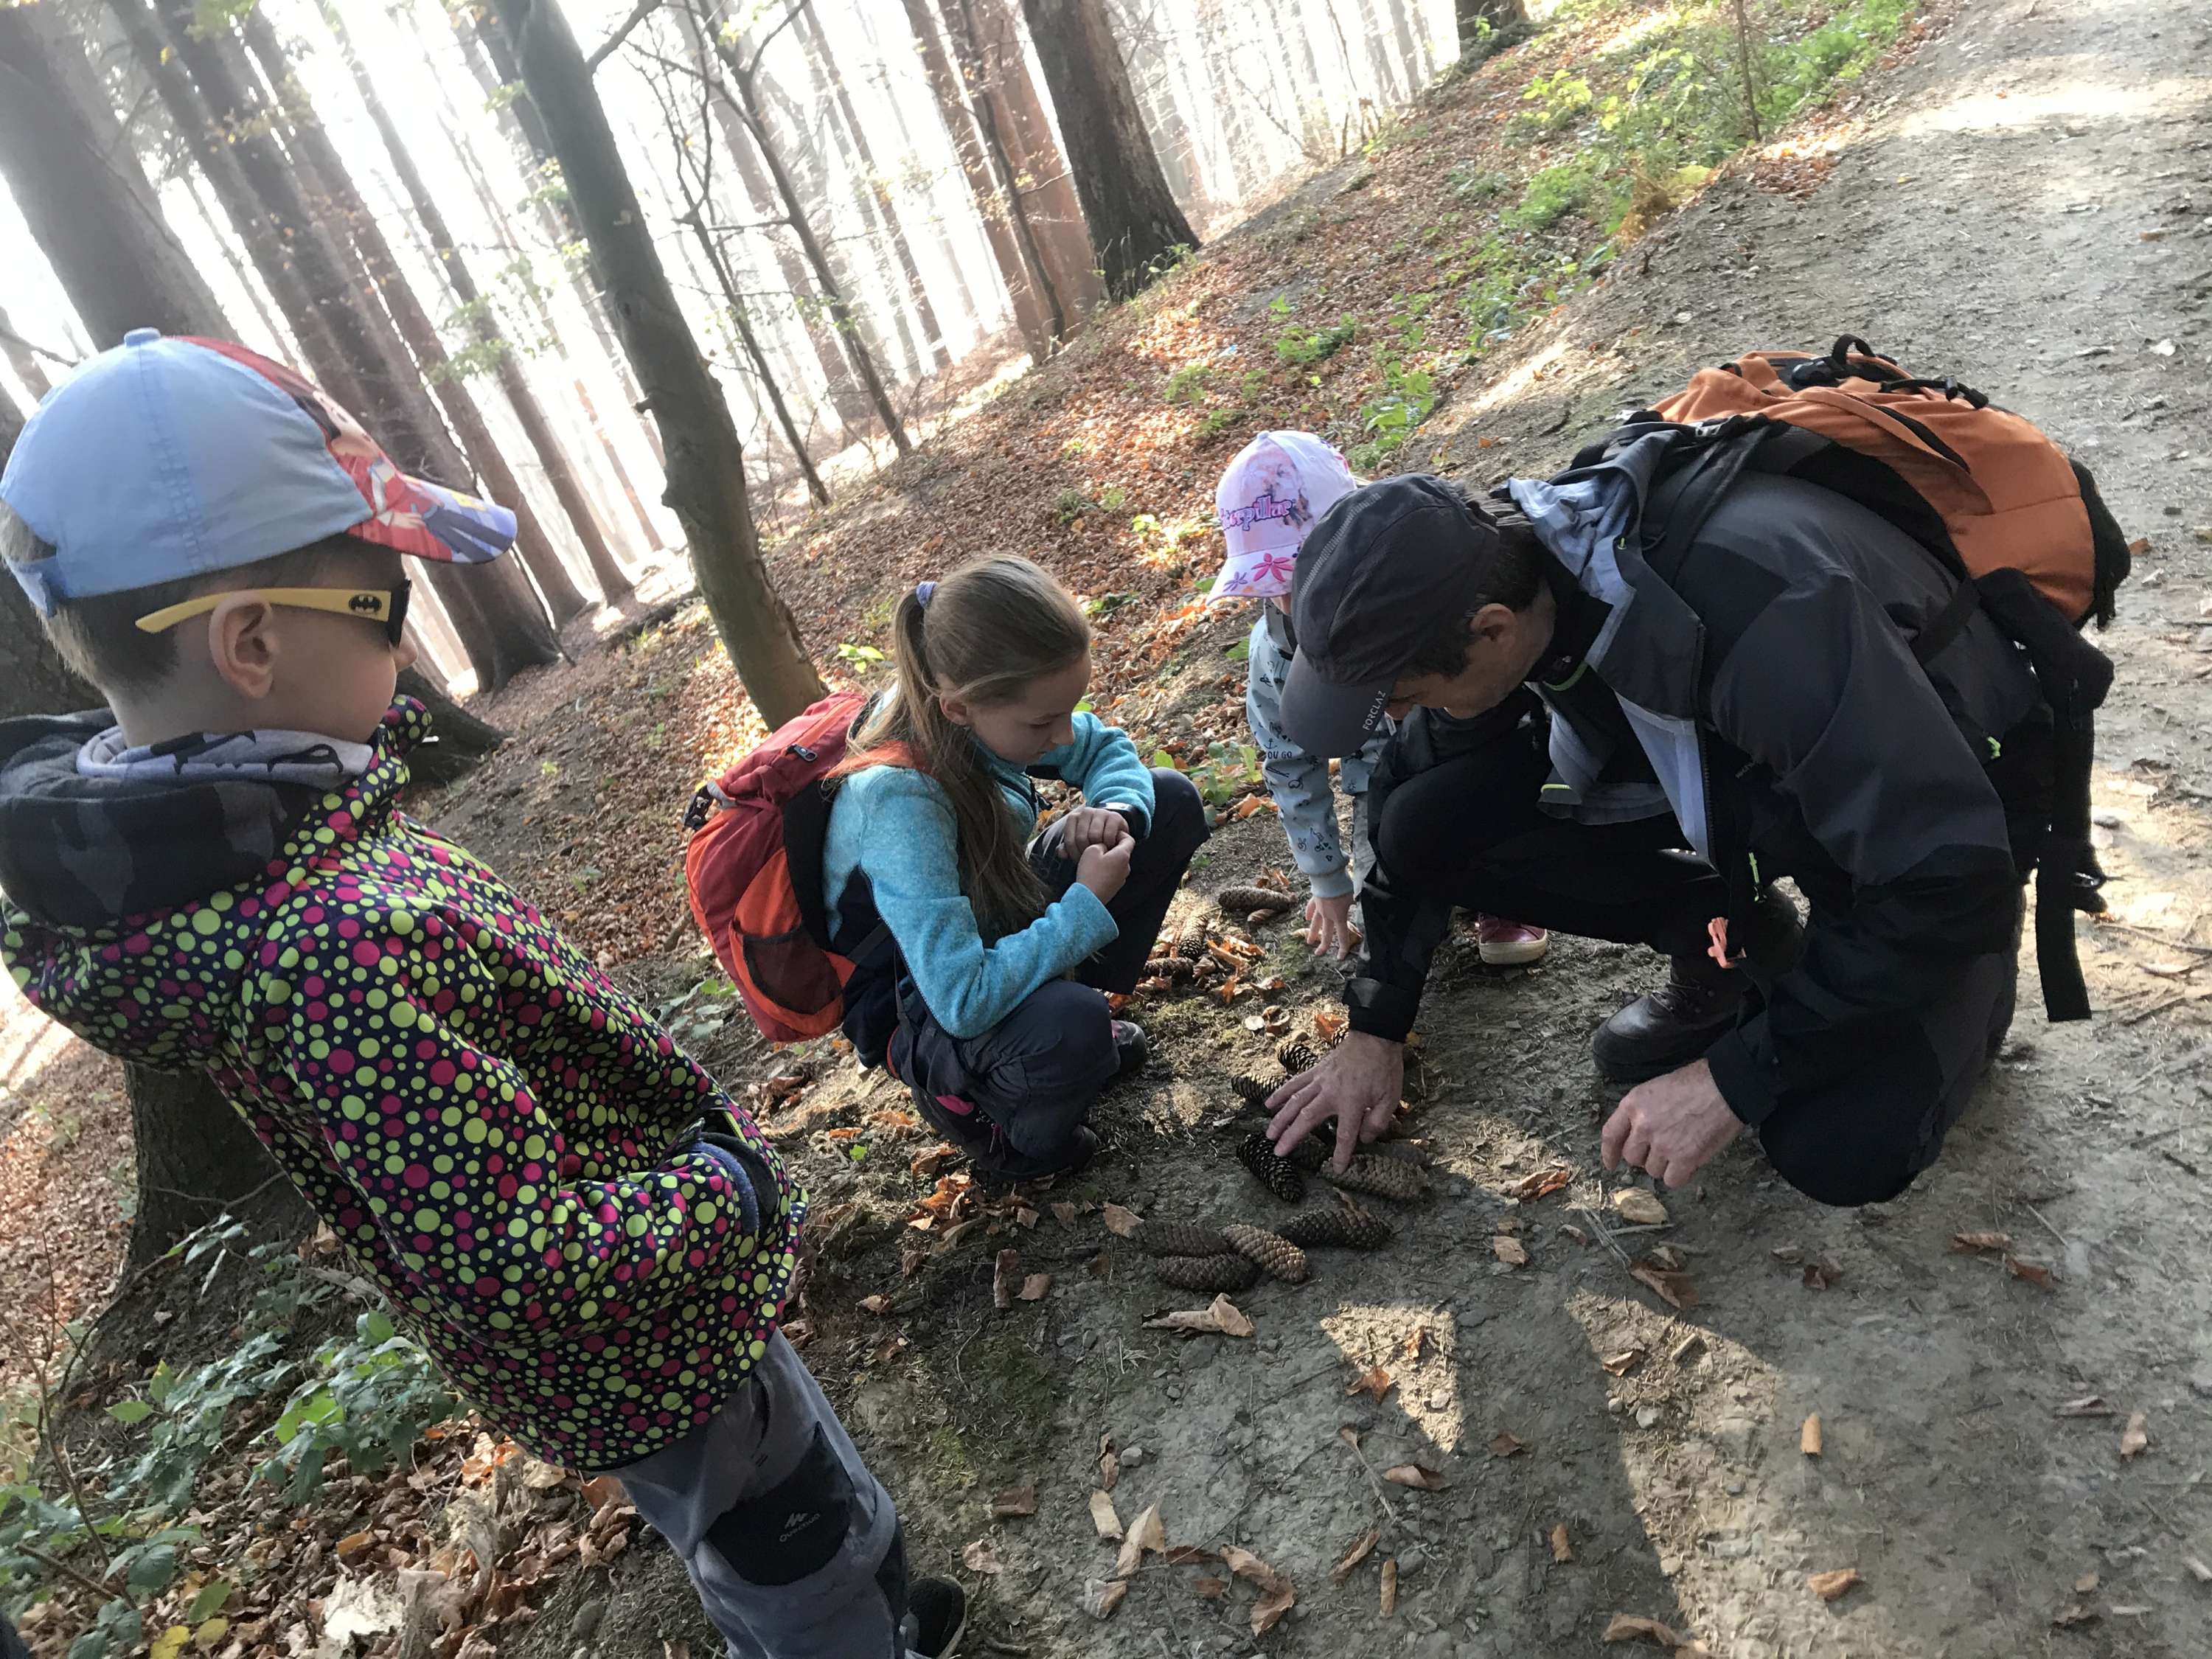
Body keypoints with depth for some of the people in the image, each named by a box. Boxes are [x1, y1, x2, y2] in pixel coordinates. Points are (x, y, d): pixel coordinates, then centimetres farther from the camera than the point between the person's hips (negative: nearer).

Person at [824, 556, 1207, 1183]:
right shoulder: (896, 802, -37)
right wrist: (1088, 907, -30)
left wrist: (1117, 811, -20)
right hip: (917, 1007, -7)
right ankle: (969, 1105, -4)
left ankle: (1067, 1006, 9)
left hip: (992, 932, 8)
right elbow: (963, 1000, -40)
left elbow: (1105, 748, 2)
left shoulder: (991, 709, -17)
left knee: (1171, 801, 0)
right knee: (1068, 1026, -40)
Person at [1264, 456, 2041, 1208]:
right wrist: (1374, 1031, -1)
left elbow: (1953, 880, -34)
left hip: (1938, 815, -5)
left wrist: (1733, 1078, -29)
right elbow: (1424, 803, -4)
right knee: (1431, 826, -14)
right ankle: (1734, 937, 6)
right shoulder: (1502, 563, -19)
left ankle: (1964, 984, 9)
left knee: (1841, 1146, -26)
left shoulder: (1754, 614, -41)